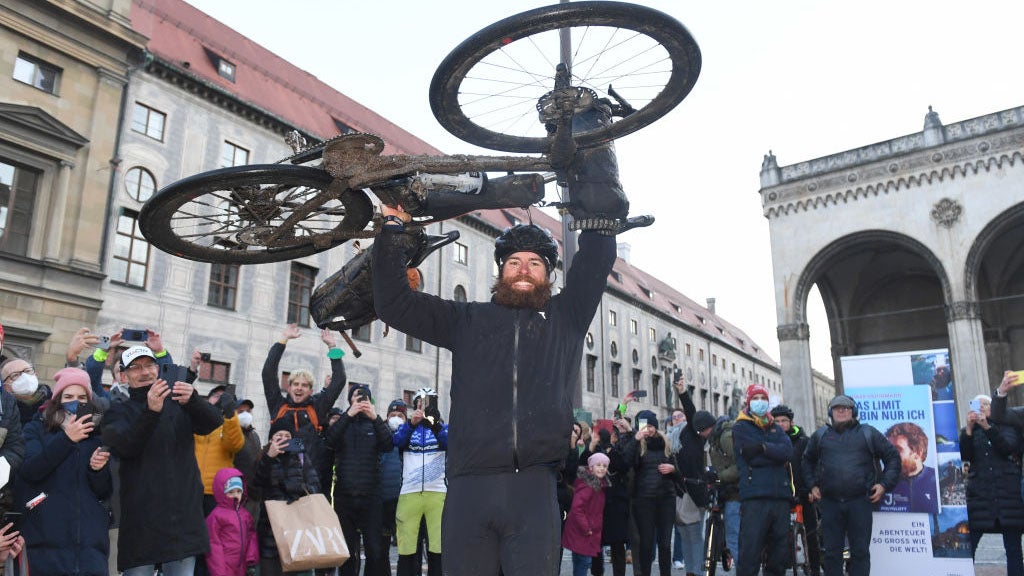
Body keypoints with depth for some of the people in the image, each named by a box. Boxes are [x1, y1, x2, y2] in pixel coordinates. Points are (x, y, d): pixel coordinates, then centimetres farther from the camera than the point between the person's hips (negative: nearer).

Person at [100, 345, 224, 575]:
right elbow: (123, 446, -13)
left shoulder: (177, 401, 11)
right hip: (141, 519, -1)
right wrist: (150, 412, -29)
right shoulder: (118, 411, 8)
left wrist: (192, 401, -28)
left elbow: (213, 422, -7)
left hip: (184, 514, 1)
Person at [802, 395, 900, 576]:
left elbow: (892, 456, 13)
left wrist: (884, 484, 3)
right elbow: (807, 461, 26)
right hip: (830, 503, 2)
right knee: (831, 553, 3)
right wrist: (812, 485, 14)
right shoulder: (820, 435, 14)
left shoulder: (868, 433, 9)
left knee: (860, 552, 1)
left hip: (860, 502, -1)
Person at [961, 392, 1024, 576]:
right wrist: (969, 429, -10)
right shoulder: (968, 431, 14)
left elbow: (1008, 448, -7)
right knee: (967, 547, -8)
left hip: (1008, 494, 0)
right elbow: (963, 456, -2)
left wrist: (987, 426, -16)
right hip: (979, 494, 0)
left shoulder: (1007, 426, 12)